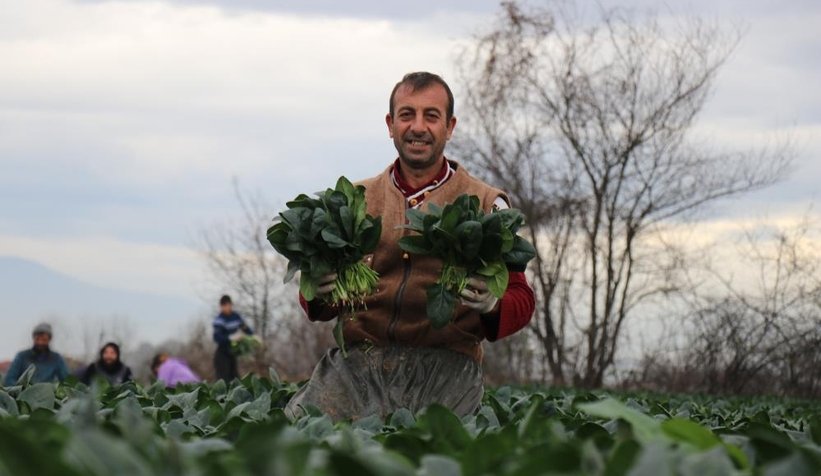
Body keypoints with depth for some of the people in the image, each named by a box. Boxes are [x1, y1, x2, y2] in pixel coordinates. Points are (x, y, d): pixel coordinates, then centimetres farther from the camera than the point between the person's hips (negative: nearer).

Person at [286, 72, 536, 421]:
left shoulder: (486, 204, 12)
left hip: (445, 363, -1)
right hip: (359, 357, 2)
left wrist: (491, 305, -14)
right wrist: (319, 292, -4)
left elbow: (521, 298, 10)